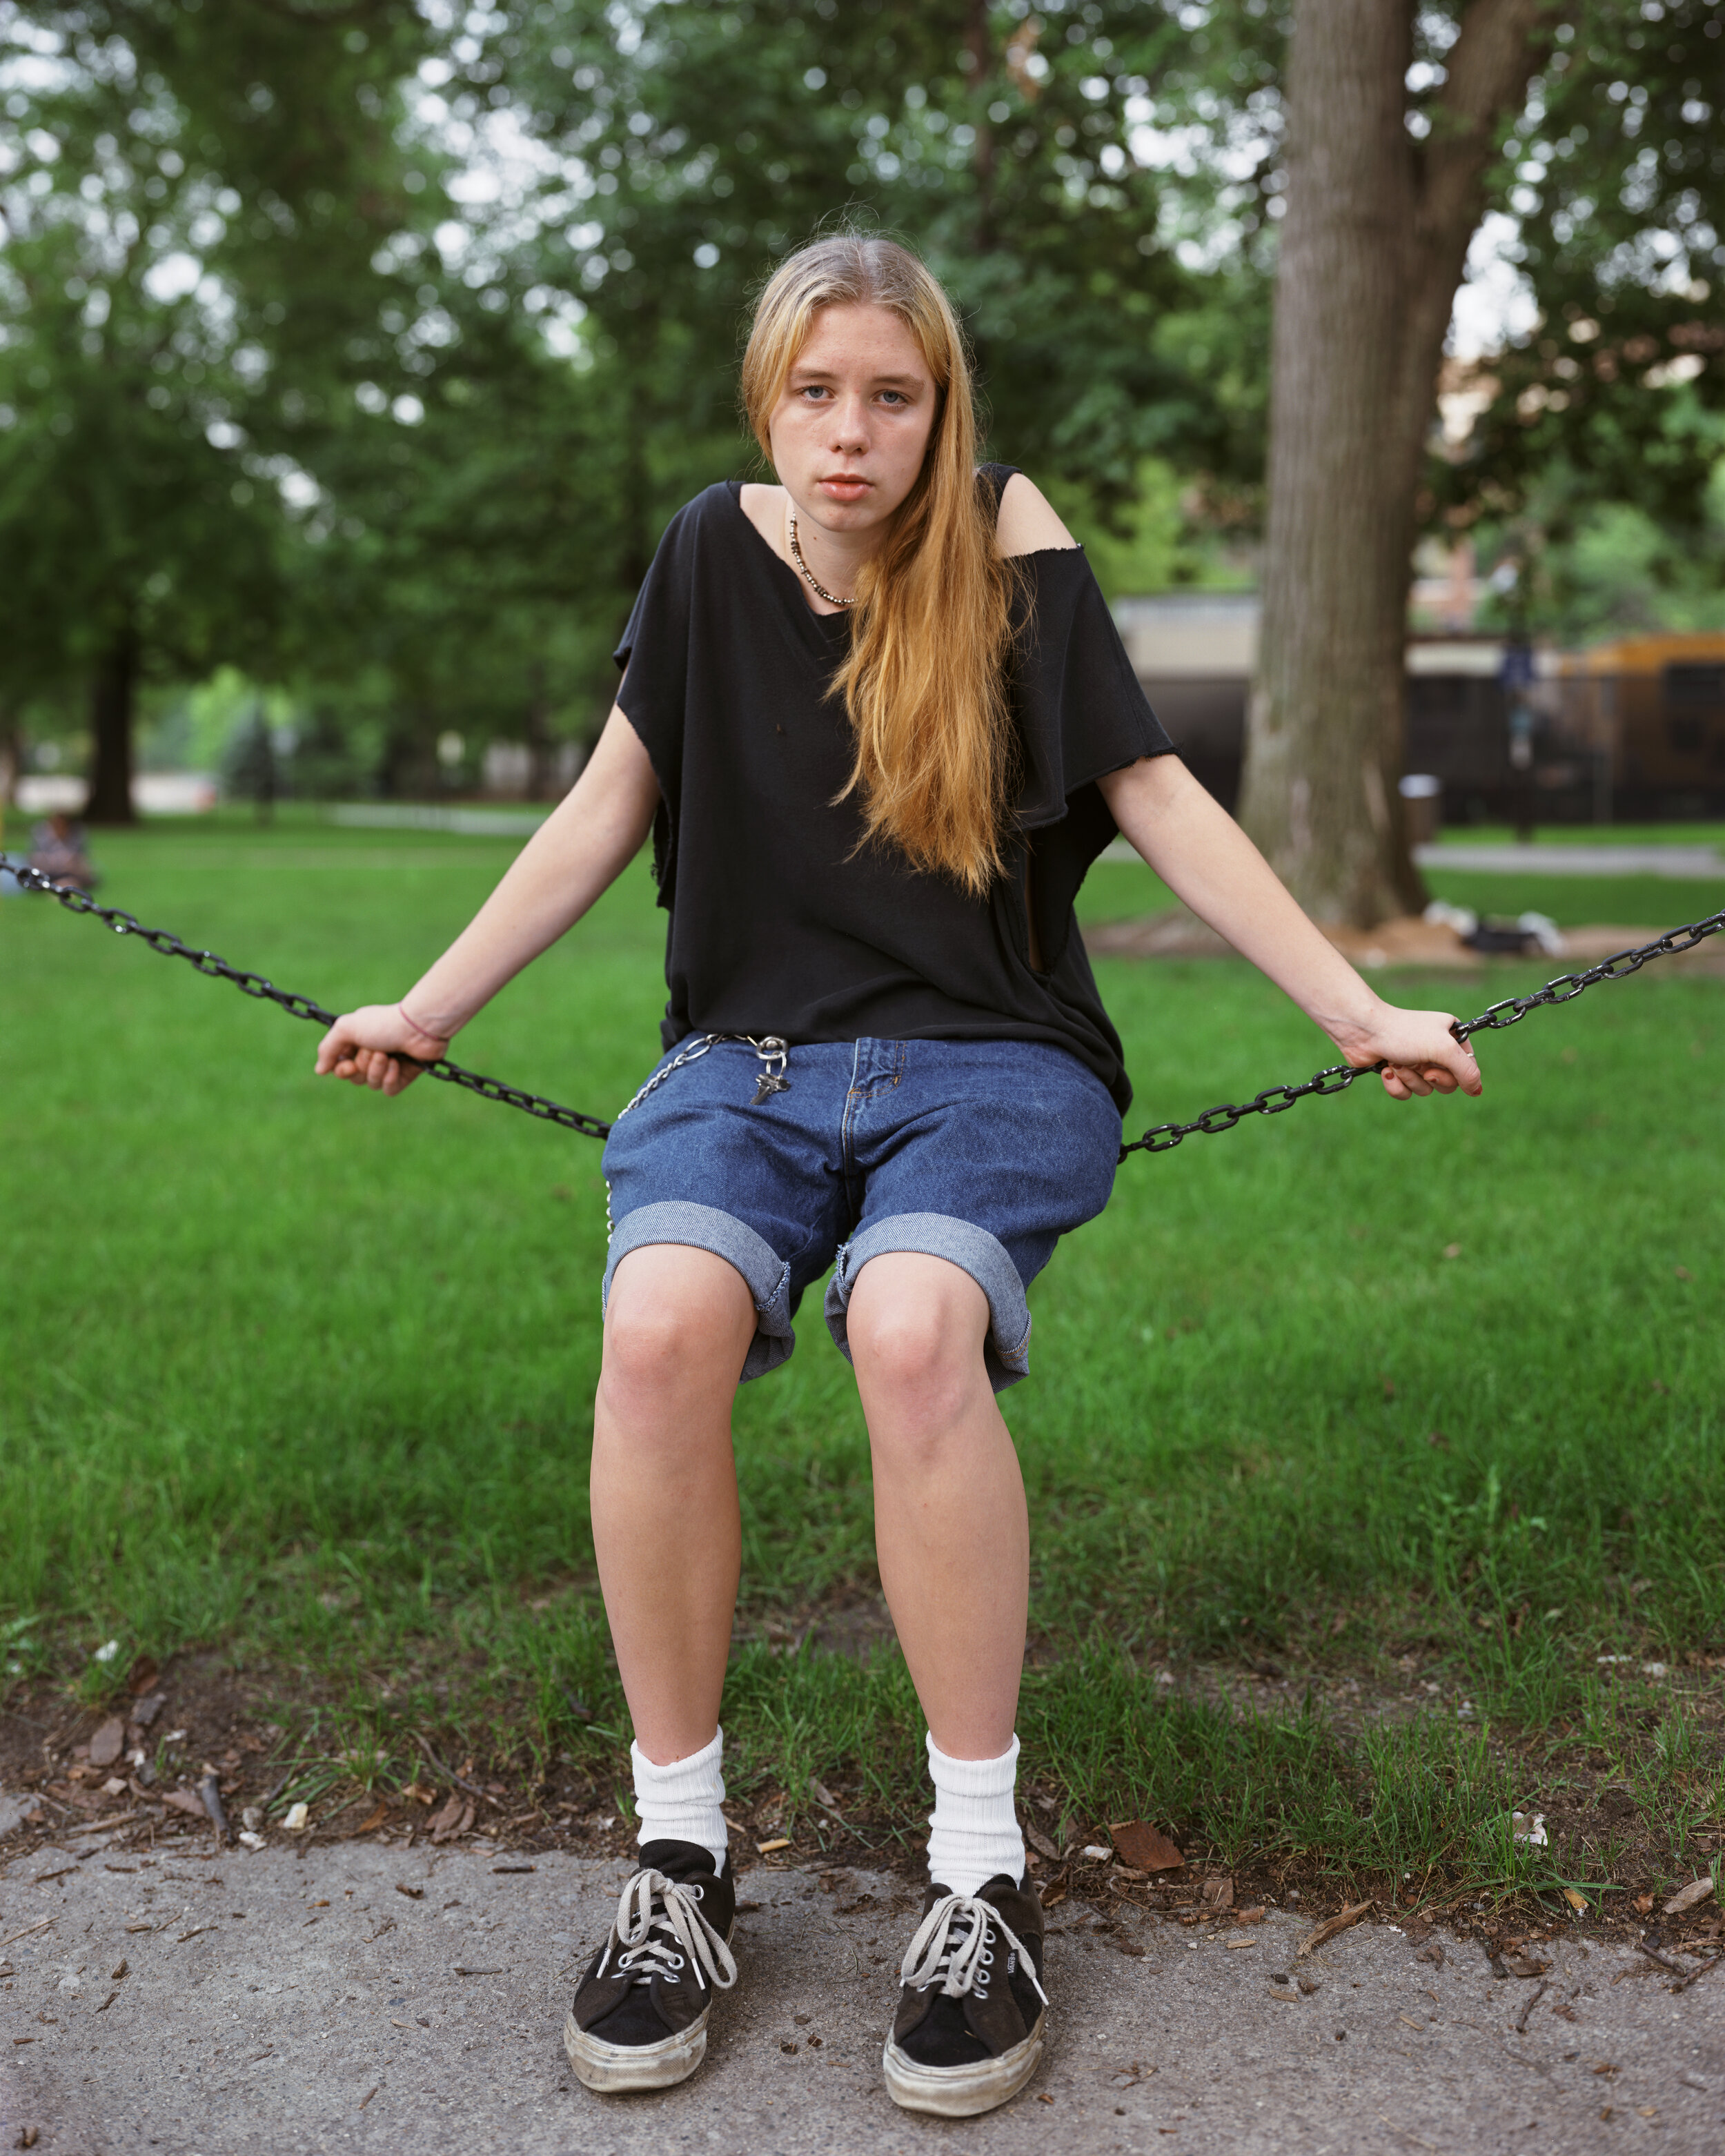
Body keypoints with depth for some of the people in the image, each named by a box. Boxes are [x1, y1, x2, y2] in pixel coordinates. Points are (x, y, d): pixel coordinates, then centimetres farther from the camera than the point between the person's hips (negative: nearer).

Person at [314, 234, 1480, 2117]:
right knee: (660, 1325, -31)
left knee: (912, 1326, -36)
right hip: (750, 1057, 2)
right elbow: (608, 809, 13)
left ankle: (982, 1875, -18)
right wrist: (422, 1013, 12)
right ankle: (677, 1857, -12)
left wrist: (1359, 1011, -4)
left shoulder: (1005, 544, -1)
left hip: (988, 1063, -2)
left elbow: (1156, 797, 0)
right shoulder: (715, 549, 6)